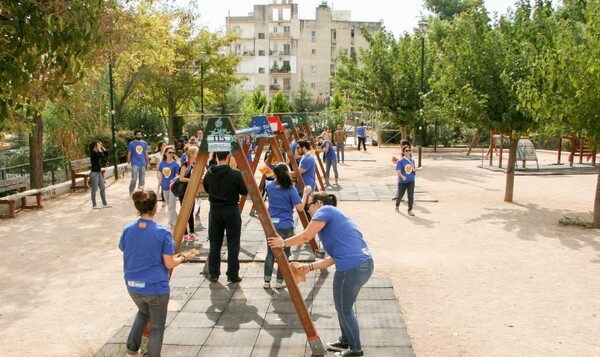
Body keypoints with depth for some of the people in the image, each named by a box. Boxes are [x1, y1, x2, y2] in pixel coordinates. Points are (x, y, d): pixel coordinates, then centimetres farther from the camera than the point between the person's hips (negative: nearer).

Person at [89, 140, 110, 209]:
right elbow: (102, 156, -30)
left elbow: (106, 155, 15)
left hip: (99, 172, 9)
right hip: (94, 173, -9)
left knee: (103, 188, 11)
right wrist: (99, 149, -20)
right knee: (94, 189, 0)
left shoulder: (97, 152, 9)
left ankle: (104, 204, 18)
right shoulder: (93, 153, -17)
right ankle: (94, 205, 9)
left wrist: (103, 148, 6)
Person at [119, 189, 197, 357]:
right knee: (157, 327, 16)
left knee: (143, 312, 35)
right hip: (156, 287, -5)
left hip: (133, 286, 5)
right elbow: (169, 264, -15)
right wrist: (184, 257, 3)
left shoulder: (127, 230, -7)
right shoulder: (163, 232, -19)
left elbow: (127, 255, 6)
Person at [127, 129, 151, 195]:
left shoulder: (144, 143, 9)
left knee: (142, 180, 7)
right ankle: (131, 192, 2)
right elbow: (129, 154, 2)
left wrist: (148, 163, 11)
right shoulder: (131, 144, 0)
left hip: (143, 164, 4)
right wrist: (129, 164, -4)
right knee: (134, 179, -12)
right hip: (135, 164, -4)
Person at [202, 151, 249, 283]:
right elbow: (244, 191, -5)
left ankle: (213, 274, 19)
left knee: (214, 244, 12)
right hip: (231, 210, -4)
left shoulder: (209, 173, -1)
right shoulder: (235, 173, -14)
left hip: (214, 210, 4)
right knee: (233, 245, 5)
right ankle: (232, 275, 10)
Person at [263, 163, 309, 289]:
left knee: (270, 253, 14)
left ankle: (267, 281, 14)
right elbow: (300, 208, -14)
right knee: (284, 254, 9)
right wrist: (305, 193, -5)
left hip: (270, 224, 5)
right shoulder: (291, 190, -14)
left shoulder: (269, 186, 0)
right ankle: (280, 281, 12)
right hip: (285, 226, -4)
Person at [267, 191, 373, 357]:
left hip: (351, 268, -9)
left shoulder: (326, 210, 1)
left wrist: (283, 243, 6)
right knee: (344, 307, 25)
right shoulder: (333, 217, 25)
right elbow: (333, 258, 22)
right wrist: (310, 267, 23)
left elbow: (305, 236, -7)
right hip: (364, 264, 9)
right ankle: (346, 340, 41)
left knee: (344, 309, 10)